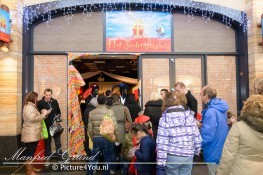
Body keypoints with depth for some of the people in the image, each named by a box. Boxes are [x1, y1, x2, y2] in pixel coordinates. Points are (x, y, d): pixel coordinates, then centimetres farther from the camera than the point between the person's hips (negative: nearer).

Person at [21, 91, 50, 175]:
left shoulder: (31, 106, 21)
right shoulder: (29, 107, -14)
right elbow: (32, 119, -24)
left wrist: (42, 113, 10)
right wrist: (43, 114, -16)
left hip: (33, 134, 11)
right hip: (31, 135, -11)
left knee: (30, 152, 14)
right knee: (29, 152, -6)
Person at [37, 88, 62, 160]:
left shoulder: (55, 101, 3)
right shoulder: (40, 103, -7)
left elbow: (58, 112, 12)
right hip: (46, 126, -2)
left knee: (58, 141, 9)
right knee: (47, 142, 11)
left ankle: (60, 156, 20)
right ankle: (48, 156, 24)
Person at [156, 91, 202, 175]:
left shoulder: (165, 118, -9)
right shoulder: (190, 115, 4)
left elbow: (162, 142, -13)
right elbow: (197, 137, 7)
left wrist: (160, 163, -10)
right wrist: (197, 151, 23)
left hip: (172, 157, -3)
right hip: (188, 156, 4)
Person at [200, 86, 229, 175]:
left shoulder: (211, 111, -26)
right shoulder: (219, 108, 4)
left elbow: (207, 134, -27)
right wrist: (203, 124, 13)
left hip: (214, 152, -9)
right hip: (221, 150, 9)